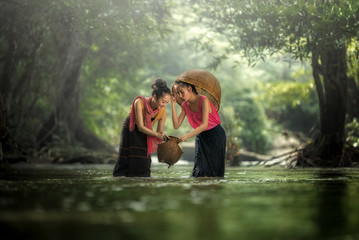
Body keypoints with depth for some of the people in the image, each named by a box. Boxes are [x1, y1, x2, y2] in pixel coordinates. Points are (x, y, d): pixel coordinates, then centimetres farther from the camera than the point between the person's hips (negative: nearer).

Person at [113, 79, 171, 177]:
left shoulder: (163, 113, -20)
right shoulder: (140, 102, -32)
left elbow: (159, 133, -9)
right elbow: (140, 127, -32)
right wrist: (157, 134, -43)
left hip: (144, 135, 3)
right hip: (130, 131, -3)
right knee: (125, 163, -1)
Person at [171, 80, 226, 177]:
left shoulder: (203, 100, -21)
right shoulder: (185, 105, -1)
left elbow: (204, 125, -29)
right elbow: (176, 125, -9)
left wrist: (187, 136, -37)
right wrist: (173, 104, -11)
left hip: (215, 134, -6)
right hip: (200, 136, 6)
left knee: (215, 170, -4)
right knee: (199, 170, -3)